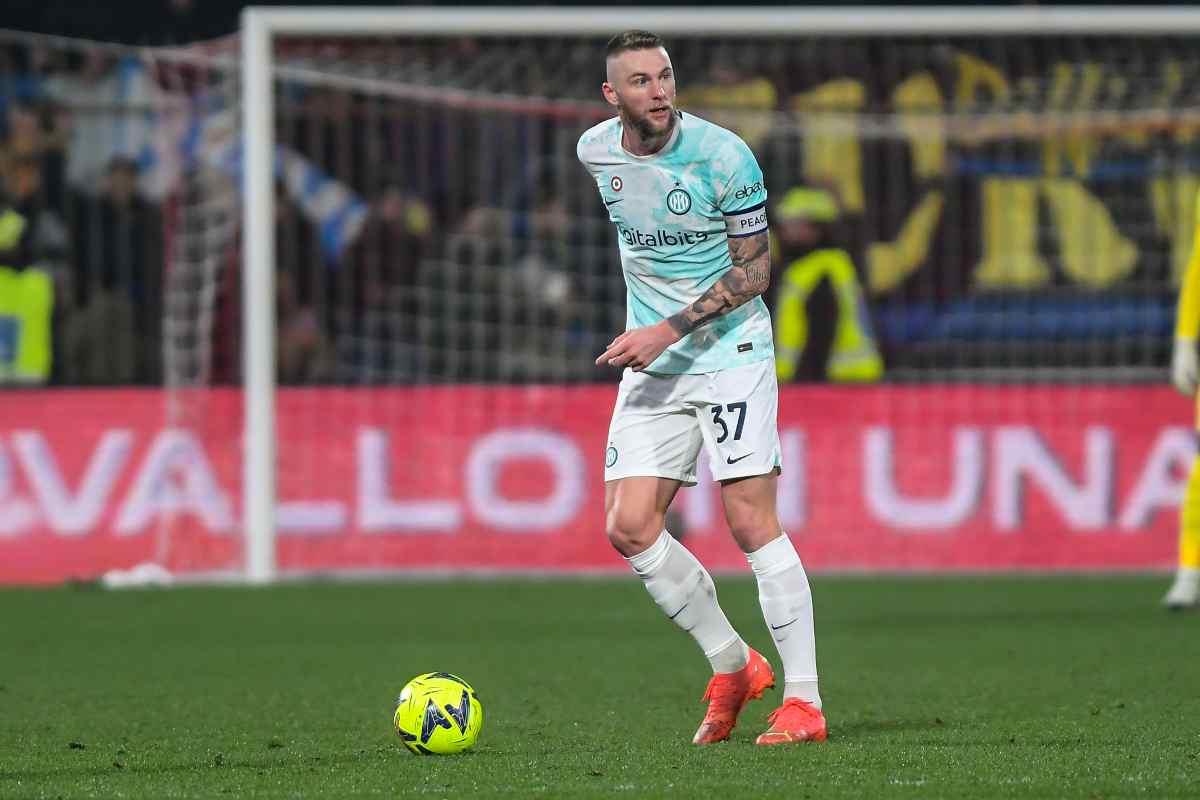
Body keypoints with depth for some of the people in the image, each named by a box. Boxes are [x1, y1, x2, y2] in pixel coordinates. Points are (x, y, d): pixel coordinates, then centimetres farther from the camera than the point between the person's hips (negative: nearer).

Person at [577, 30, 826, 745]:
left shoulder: (724, 156, -15)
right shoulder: (596, 151, 2)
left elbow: (754, 269, -11)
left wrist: (671, 330, -19)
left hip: (731, 355, -6)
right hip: (652, 368, 6)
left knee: (752, 523, -12)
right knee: (629, 527, -4)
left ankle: (805, 700, -7)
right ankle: (733, 667, 13)